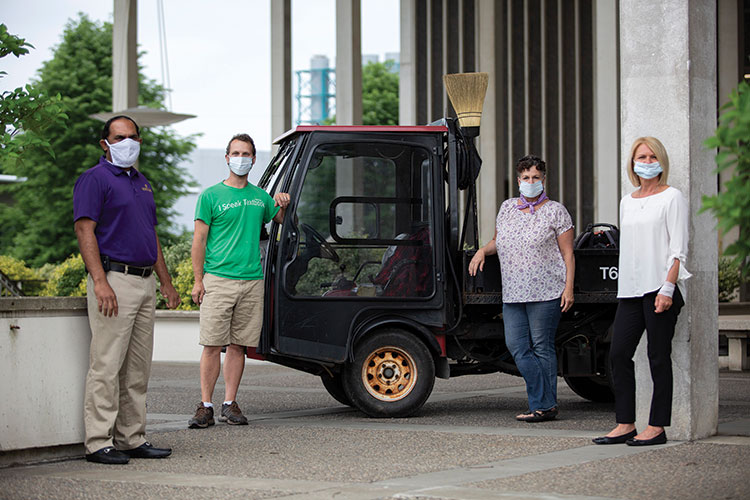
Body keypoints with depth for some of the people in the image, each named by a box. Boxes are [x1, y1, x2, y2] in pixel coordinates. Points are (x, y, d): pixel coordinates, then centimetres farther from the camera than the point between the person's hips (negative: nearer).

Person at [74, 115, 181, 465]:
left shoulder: (142, 182, 21)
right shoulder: (95, 179, -4)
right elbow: (84, 230, -13)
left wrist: (166, 282, 21)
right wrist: (100, 281, -23)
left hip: (145, 282, 8)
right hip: (114, 280, -8)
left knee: (137, 369, 9)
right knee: (107, 365, -8)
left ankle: (132, 439, 14)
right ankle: (98, 443, -6)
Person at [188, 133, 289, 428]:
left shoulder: (260, 196, 15)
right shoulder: (211, 196, 3)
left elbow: (282, 221, 31)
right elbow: (199, 240, 1)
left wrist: (283, 205, 8)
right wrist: (198, 280, -7)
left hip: (252, 280, 4)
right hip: (218, 279, -4)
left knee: (238, 345, 5)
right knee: (212, 345, -5)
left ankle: (230, 404, 10)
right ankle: (206, 406, -1)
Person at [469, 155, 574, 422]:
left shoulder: (555, 211, 1)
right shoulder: (507, 208, 15)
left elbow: (568, 254, 0)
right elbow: (497, 241, 28)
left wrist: (569, 288, -9)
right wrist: (482, 251, 6)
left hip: (546, 292, -5)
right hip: (513, 294, 5)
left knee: (542, 347, -3)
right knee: (516, 346, -2)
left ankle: (544, 406, 3)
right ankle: (545, 404, 2)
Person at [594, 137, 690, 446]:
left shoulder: (671, 198, -1)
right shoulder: (627, 202, 17)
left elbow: (678, 249, -7)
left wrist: (667, 288, -16)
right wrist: (625, 286, 16)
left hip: (659, 288, -6)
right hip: (630, 290, 6)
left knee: (658, 357, -4)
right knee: (618, 354, 1)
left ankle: (657, 427, 1)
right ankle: (625, 424, 8)